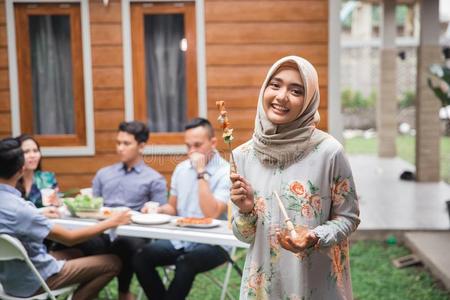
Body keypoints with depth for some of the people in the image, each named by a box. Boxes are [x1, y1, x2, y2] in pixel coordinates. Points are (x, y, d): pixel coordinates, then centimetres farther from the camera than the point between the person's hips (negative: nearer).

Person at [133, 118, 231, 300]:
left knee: (184, 265, -34)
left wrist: (201, 173, -21)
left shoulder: (226, 172, -11)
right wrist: (157, 209, -3)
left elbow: (211, 215, -23)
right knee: (141, 258, -17)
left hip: (212, 243, -6)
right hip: (180, 239, 6)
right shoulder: (181, 168, 9)